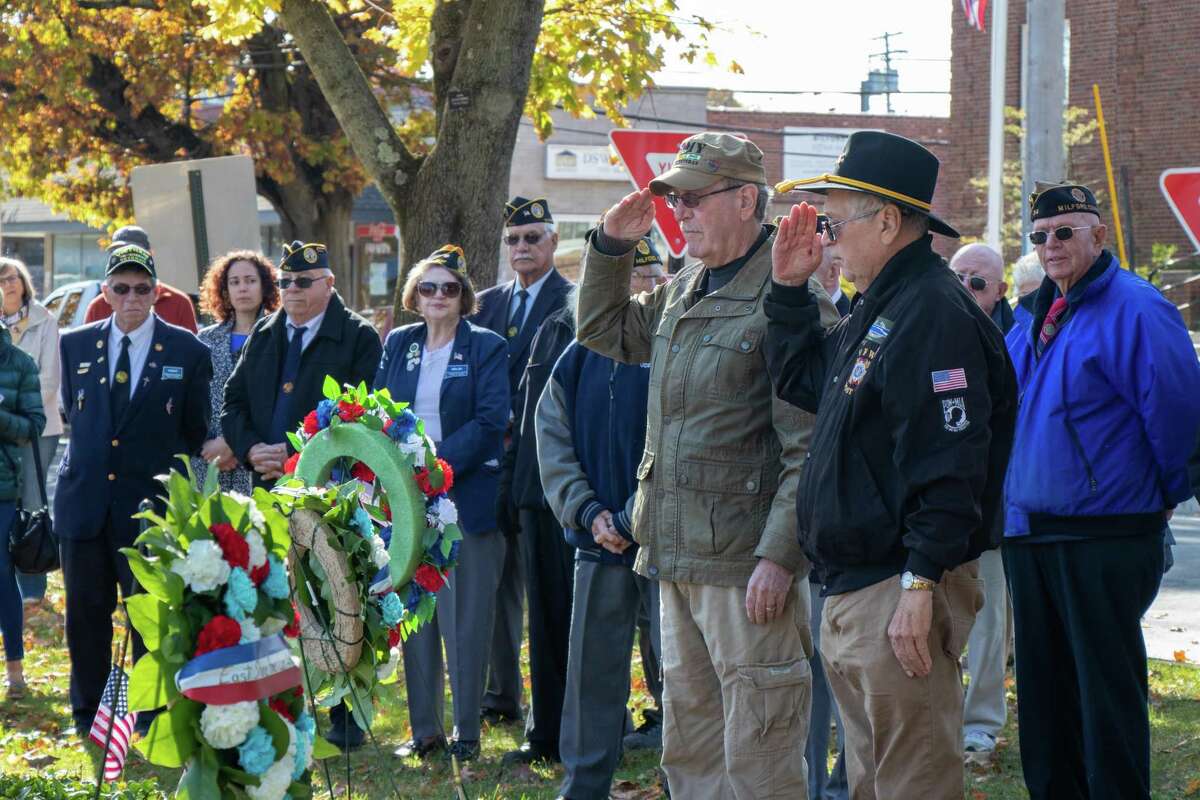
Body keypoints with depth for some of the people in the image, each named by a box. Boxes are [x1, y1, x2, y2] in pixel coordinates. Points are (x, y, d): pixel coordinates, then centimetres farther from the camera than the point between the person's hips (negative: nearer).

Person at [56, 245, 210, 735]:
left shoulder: (187, 352, -2)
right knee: (85, 611, 9)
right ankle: (87, 714, 21)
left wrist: (161, 465, 6)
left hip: (150, 503, -3)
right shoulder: (75, 345, 5)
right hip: (85, 500, 3)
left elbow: (194, 432, 5)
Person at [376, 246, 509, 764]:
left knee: (465, 618, -2)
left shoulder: (486, 347, -1)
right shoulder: (398, 345, 13)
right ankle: (424, 729, 14)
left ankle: (467, 733, 5)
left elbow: (490, 420, -10)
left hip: (465, 496, -4)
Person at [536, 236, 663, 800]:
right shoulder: (577, 360, 9)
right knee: (592, 669, 10)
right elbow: (554, 444, 8)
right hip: (597, 541, 4)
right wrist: (588, 512, -6)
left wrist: (634, 520, -14)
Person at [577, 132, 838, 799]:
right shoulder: (684, 292, 15)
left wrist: (779, 556, -22)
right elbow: (605, 331, 32)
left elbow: (810, 450, -17)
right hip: (679, 559, 9)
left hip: (747, 564, -9)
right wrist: (612, 246, 16)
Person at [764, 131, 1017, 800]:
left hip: (902, 597, -11)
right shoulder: (880, 307, 16)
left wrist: (920, 585, -27)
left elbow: (950, 466, -24)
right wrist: (790, 289, 19)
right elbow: (804, 382, 30)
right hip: (853, 593, 11)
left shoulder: (934, 314, -17)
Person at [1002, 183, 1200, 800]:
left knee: (1108, 686, -3)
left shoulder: (1134, 310, -12)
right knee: (1042, 685, 14)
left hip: (1104, 536, -8)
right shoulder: (1035, 320, 13)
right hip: (1029, 530, 8)